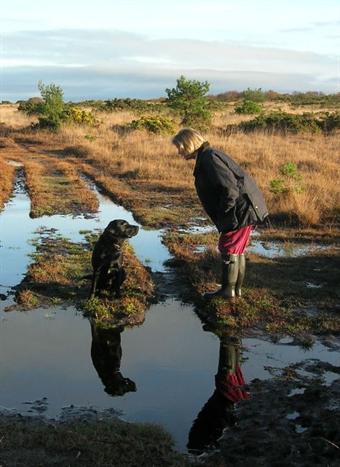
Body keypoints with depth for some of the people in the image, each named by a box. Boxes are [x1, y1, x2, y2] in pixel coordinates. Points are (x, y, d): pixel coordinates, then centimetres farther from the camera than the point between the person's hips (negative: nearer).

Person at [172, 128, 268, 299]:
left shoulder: (209, 159, -17)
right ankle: (237, 288, 27)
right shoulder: (208, 156, 15)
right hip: (246, 210, 10)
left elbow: (230, 189, -26)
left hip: (241, 211, -10)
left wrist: (223, 214, -17)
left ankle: (228, 290, 12)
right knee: (238, 251, 17)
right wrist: (223, 216, 16)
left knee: (229, 250, 1)